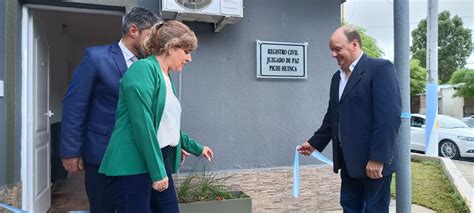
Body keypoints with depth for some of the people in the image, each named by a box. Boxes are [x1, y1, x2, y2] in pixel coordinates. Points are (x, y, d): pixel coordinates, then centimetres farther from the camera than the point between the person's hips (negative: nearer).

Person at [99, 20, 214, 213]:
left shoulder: (166, 78, 16)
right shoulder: (144, 68, -11)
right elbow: (142, 124, -19)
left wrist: (197, 148, 33)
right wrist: (157, 172, -19)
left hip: (159, 161, 9)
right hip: (133, 166, -9)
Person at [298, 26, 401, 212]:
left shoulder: (380, 68, -10)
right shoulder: (337, 77, 15)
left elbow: (390, 116, -18)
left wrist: (377, 158, -21)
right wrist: (314, 143, 17)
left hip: (374, 160, -7)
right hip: (348, 160, 7)